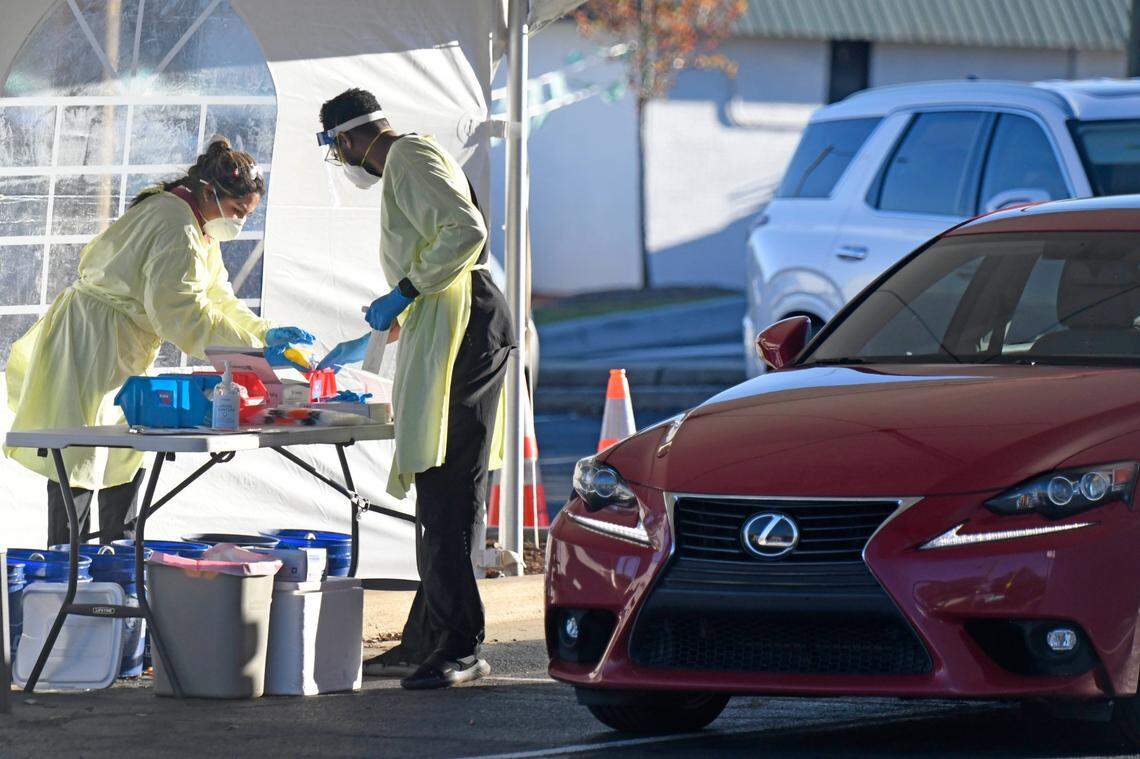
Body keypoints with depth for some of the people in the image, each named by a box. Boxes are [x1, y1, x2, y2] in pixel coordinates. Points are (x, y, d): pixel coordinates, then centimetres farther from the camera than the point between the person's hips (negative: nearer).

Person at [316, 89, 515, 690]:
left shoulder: (409, 156, -5)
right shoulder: (406, 163, 28)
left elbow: (466, 231, -21)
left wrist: (404, 294, -17)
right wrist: (368, 343, 38)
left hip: (461, 326, -11)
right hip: (440, 331, 11)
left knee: (446, 493, -14)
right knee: (435, 493, 10)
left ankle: (458, 647, -17)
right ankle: (425, 643, 12)